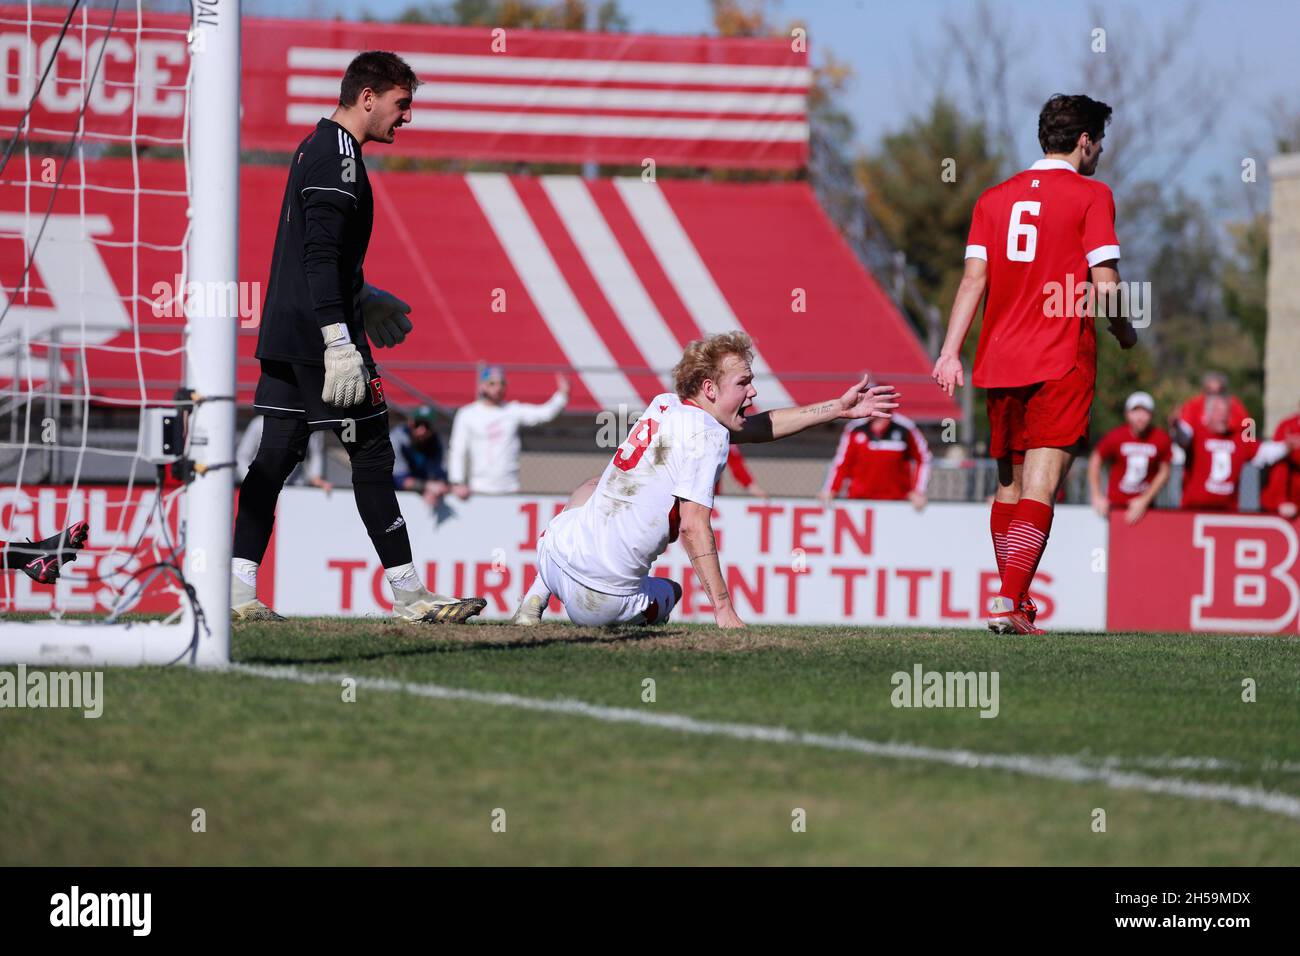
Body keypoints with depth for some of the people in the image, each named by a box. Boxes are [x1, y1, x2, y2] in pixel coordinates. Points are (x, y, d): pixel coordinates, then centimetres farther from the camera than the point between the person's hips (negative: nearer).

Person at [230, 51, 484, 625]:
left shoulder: (315, 148, 17)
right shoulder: (338, 156, -14)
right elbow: (321, 254, -22)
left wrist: (362, 299, 37)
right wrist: (339, 342, -27)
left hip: (285, 334, 10)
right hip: (317, 334, -10)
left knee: (276, 455, 7)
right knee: (371, 455, -4)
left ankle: (238, 587, 4)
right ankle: (408, 594, 0)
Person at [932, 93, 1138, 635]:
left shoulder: (995, 198, 12)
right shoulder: (1091, 195, -2)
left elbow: (973, 279, 4)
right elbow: (1104, 284, -8)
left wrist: (951, 351, 0)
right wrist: (1124, 333, 9)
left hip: (1000, 361, 5)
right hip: (1062, 363, -5)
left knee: (1010, 482, 15)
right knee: (1041, 484, -9)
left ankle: (1016, 603, 20)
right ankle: (1010, 600, -22)